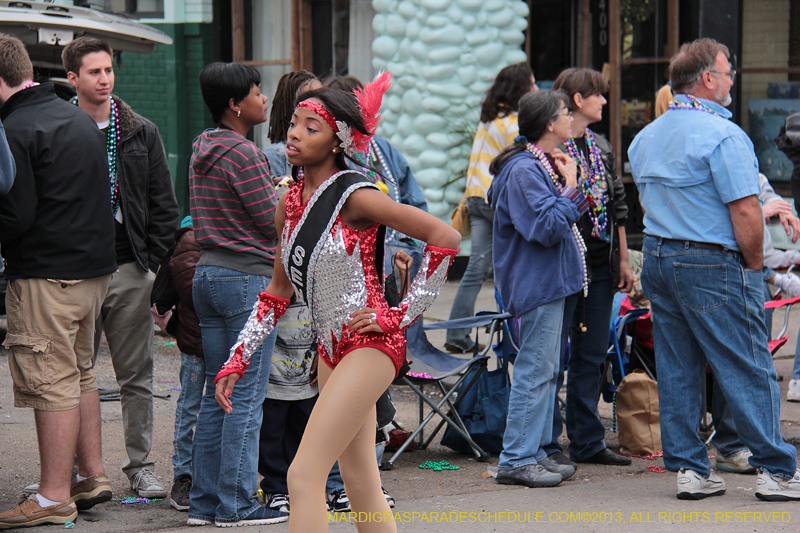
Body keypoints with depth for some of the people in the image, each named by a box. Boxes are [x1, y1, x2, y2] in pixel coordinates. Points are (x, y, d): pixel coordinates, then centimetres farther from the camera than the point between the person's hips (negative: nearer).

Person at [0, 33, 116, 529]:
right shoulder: (80, 118, 13)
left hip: (46, 275, -9)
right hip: (97, 264, 9)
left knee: (50, 382, -4)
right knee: (80, 372, 19)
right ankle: (93, 475, 25)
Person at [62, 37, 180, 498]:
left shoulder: (141, 133, 8)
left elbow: (164, 205, 9)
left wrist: (154, 263, 0)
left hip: (130, 271, 1)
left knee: (136, 376, 5)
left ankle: (141, 464, 11)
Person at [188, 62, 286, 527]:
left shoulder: (203, 150, 13)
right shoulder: (243, 153, -15)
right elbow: (275, 222, -13)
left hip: (208, 274, 9)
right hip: (248, 278, -9)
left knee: (217, 394, 12)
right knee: (248, 396, -4)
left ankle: (205, 501, 13)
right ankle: (235, 504, -1)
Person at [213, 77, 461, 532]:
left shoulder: (355, 196, -14)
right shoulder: (290, 202, 8)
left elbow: (445, 237, -17)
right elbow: (279, 291, 18)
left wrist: (403, 314, -13)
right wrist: (237, 360, 14)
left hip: (370, 345, -8)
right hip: (330, 348, 8)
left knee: (303, 477, -14)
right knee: (362, 487, 12)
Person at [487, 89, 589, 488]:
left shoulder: (543, 165, 14)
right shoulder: (524, 170, -18)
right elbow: (547, 227, -24)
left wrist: (570, 191, 6)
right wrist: (571, 188, -15)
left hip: (551, 281, 11)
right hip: (538, 284, -11)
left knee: (547, 371, 13)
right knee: (535, 371, -7)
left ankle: (534, 453, 19)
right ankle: (515, 460, -3)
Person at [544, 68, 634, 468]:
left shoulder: (602, 148, 15)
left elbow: (617, 207, 19)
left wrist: (623, 260, 18)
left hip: (599, 266, 8)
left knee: (592, 355, 11)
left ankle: (588, 441, 18)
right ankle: (547, 445, 2)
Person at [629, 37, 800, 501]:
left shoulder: (646, 137, 12)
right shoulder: (722, 134, -15)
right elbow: (745, 211, -19)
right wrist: (754, 264, -7)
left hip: (657, 258, 8)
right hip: (713, 264, -8)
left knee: (677, 370, 10)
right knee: (748, 370, -2)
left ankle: (690, 469, 12)